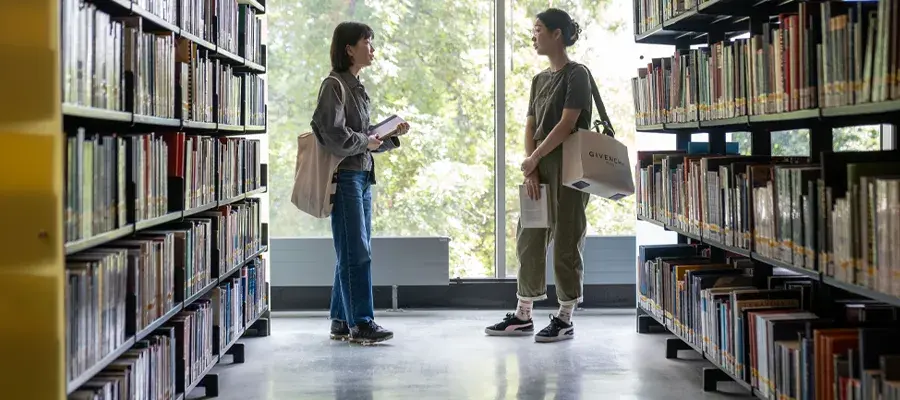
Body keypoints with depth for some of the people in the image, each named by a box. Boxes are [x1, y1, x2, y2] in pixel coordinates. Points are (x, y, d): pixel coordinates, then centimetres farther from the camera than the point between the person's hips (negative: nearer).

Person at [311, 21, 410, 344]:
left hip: (362, 176, 9)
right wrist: (366, 142, -8)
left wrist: (392, 136, 6)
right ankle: (361, 323, -3)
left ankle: (341, 321, 16)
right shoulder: (334, 85, -9)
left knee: (352, 253, 10)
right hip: (344, 176, -9)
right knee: (356, 252, -7)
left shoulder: (357, 87, 17)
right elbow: (335, 136, -19)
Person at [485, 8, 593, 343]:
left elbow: (567, 124, -14)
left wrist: (534, 159, -11)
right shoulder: (539, 79, 16)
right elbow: (530, 127, 10)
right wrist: (531, 170, -3)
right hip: (538, 170, 8)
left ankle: (565, 319, 5)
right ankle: (523, 316, 17)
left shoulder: (576, 74, -6)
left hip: (568, 170, -8)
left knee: (566, 243, -3)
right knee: (528, 240, 9)